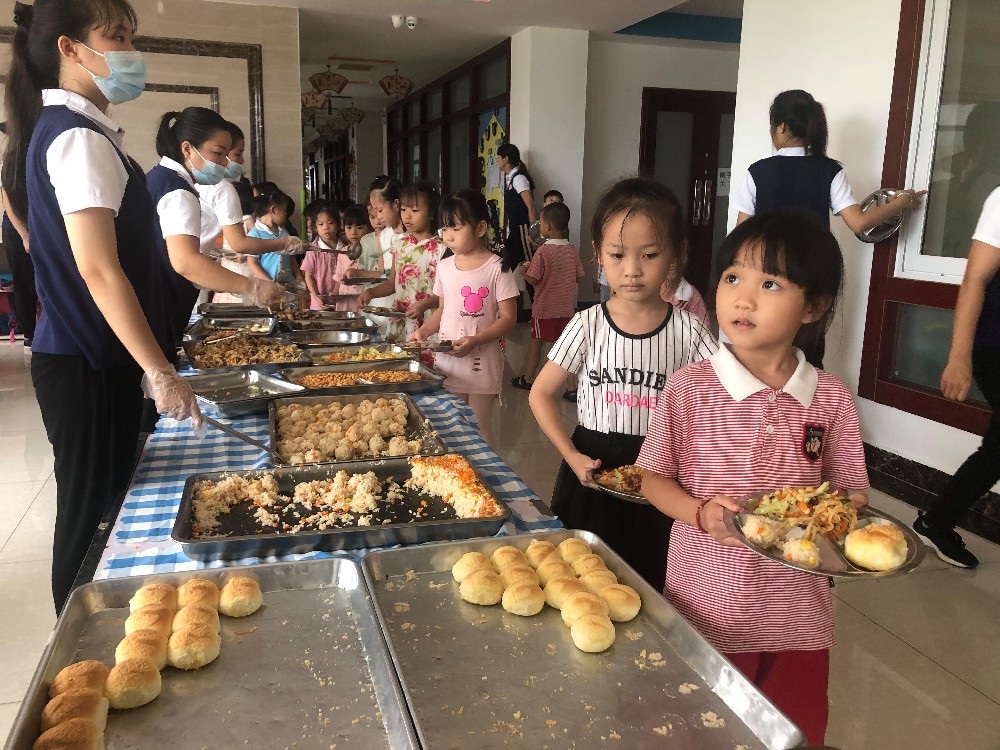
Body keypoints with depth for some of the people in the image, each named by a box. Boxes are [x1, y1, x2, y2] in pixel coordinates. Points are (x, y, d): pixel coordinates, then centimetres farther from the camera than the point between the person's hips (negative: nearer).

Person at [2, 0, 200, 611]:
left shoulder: (67, 129, 15)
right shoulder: (80, 137, -16)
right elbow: (99, 270, -24)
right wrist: (160, 372, -24)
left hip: (99, 359, 10)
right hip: (87, 367, -10)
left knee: (109, 504, 16)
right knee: (92, 513, 1)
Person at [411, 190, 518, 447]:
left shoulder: (496, 268, -10)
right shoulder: (445, 267, 8)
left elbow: (508, 318, -11)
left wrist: (474, 340, -23)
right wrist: (423, 331, -1)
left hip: (481, 362, -5)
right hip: (446, 360, 5)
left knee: (479, 430, 4)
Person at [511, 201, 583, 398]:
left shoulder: (542, 252, -17)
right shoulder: (573, 250, -3)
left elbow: (533, 280, -15)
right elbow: (578, 277, 6)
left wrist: (523, 270, 4)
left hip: (544, 307, -3)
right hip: (567, 307, 4)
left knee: (536, 342, 14)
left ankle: (527, 379, 30)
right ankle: (572, 387, 4)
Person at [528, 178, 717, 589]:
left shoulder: (687, 330, -7)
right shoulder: (588, 325, -7)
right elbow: (541, 393, -1)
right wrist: (572, 457, -10)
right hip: (593, 467, 0)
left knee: (648, 582, 12)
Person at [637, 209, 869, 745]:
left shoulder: (832, 401, -6)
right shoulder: (689, 388, -11)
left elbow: (847, 494, 4)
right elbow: (654, 479, -3)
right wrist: (703, 514, -20)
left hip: (797, 618, 2)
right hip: (705, 609, -1)